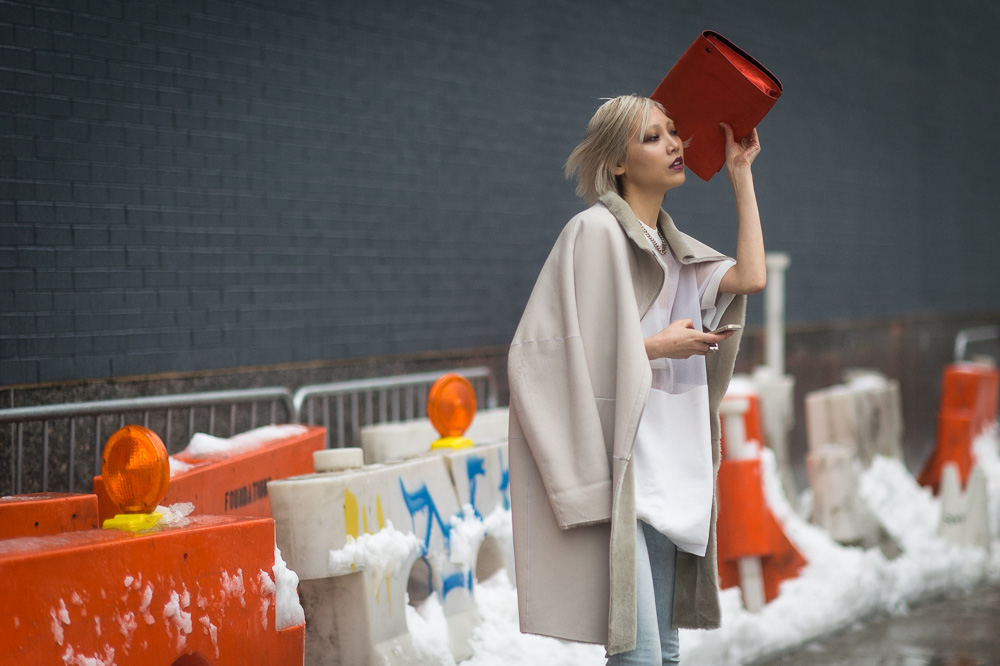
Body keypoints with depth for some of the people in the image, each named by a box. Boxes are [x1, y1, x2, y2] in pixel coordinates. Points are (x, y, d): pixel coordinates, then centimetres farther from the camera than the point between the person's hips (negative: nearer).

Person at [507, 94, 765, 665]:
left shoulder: (672, 248, 17)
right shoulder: (596, 232, -7)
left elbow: (751, 277, 0)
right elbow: (556, 348, -12)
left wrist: (741, 172, 7)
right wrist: (653, 347, -11)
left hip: (668, 469, 8)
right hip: (617, 469, -8)